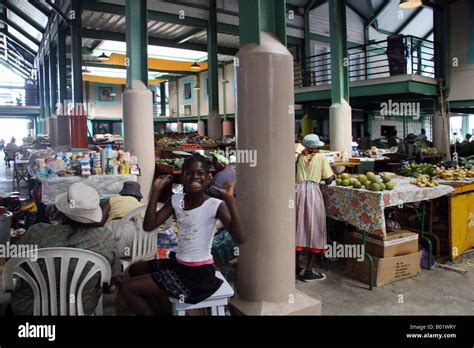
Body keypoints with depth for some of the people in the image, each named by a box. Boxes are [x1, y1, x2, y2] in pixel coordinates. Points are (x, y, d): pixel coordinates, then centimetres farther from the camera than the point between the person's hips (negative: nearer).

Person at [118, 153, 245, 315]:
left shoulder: (215, 205, -17)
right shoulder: (176, 200, 1)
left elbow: (240, 238, -28)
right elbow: (148, 226, -5)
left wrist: (230, 199, -34)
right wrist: (157, 190, -8)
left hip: (198, 273, -7)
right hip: (178, 264, 7)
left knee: (127, 289, -6)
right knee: (134, 270, 25)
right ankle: (164, 310, 28)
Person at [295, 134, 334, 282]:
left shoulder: (301, 157, 17)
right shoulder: (321, 157, 7)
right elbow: (328, 180, 4)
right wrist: (331, 176, 26)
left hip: (298, 190, 4)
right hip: (313, 191, -4)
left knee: (298, 228, 12)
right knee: (314, 230, 3)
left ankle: (296, 267, 21)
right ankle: (309, 271, 4)